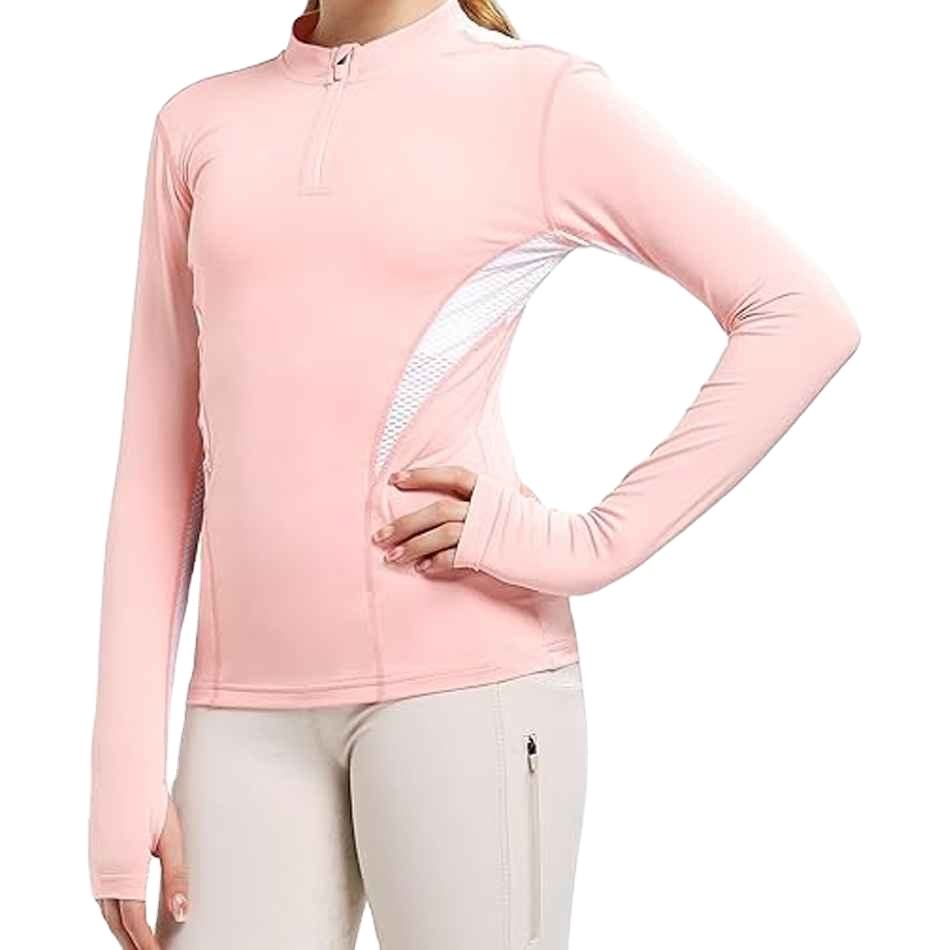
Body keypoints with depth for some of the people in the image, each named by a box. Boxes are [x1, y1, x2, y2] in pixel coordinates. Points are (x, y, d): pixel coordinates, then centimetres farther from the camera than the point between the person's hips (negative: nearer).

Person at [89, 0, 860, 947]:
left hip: (465, 678, -4)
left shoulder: (542, 97, 1)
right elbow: (160, 456, 12)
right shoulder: (199, 122, 13)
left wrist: (590, 543, -10)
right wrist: (125, 771, 6)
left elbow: (802, 314, -2)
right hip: (250, 703, 4)